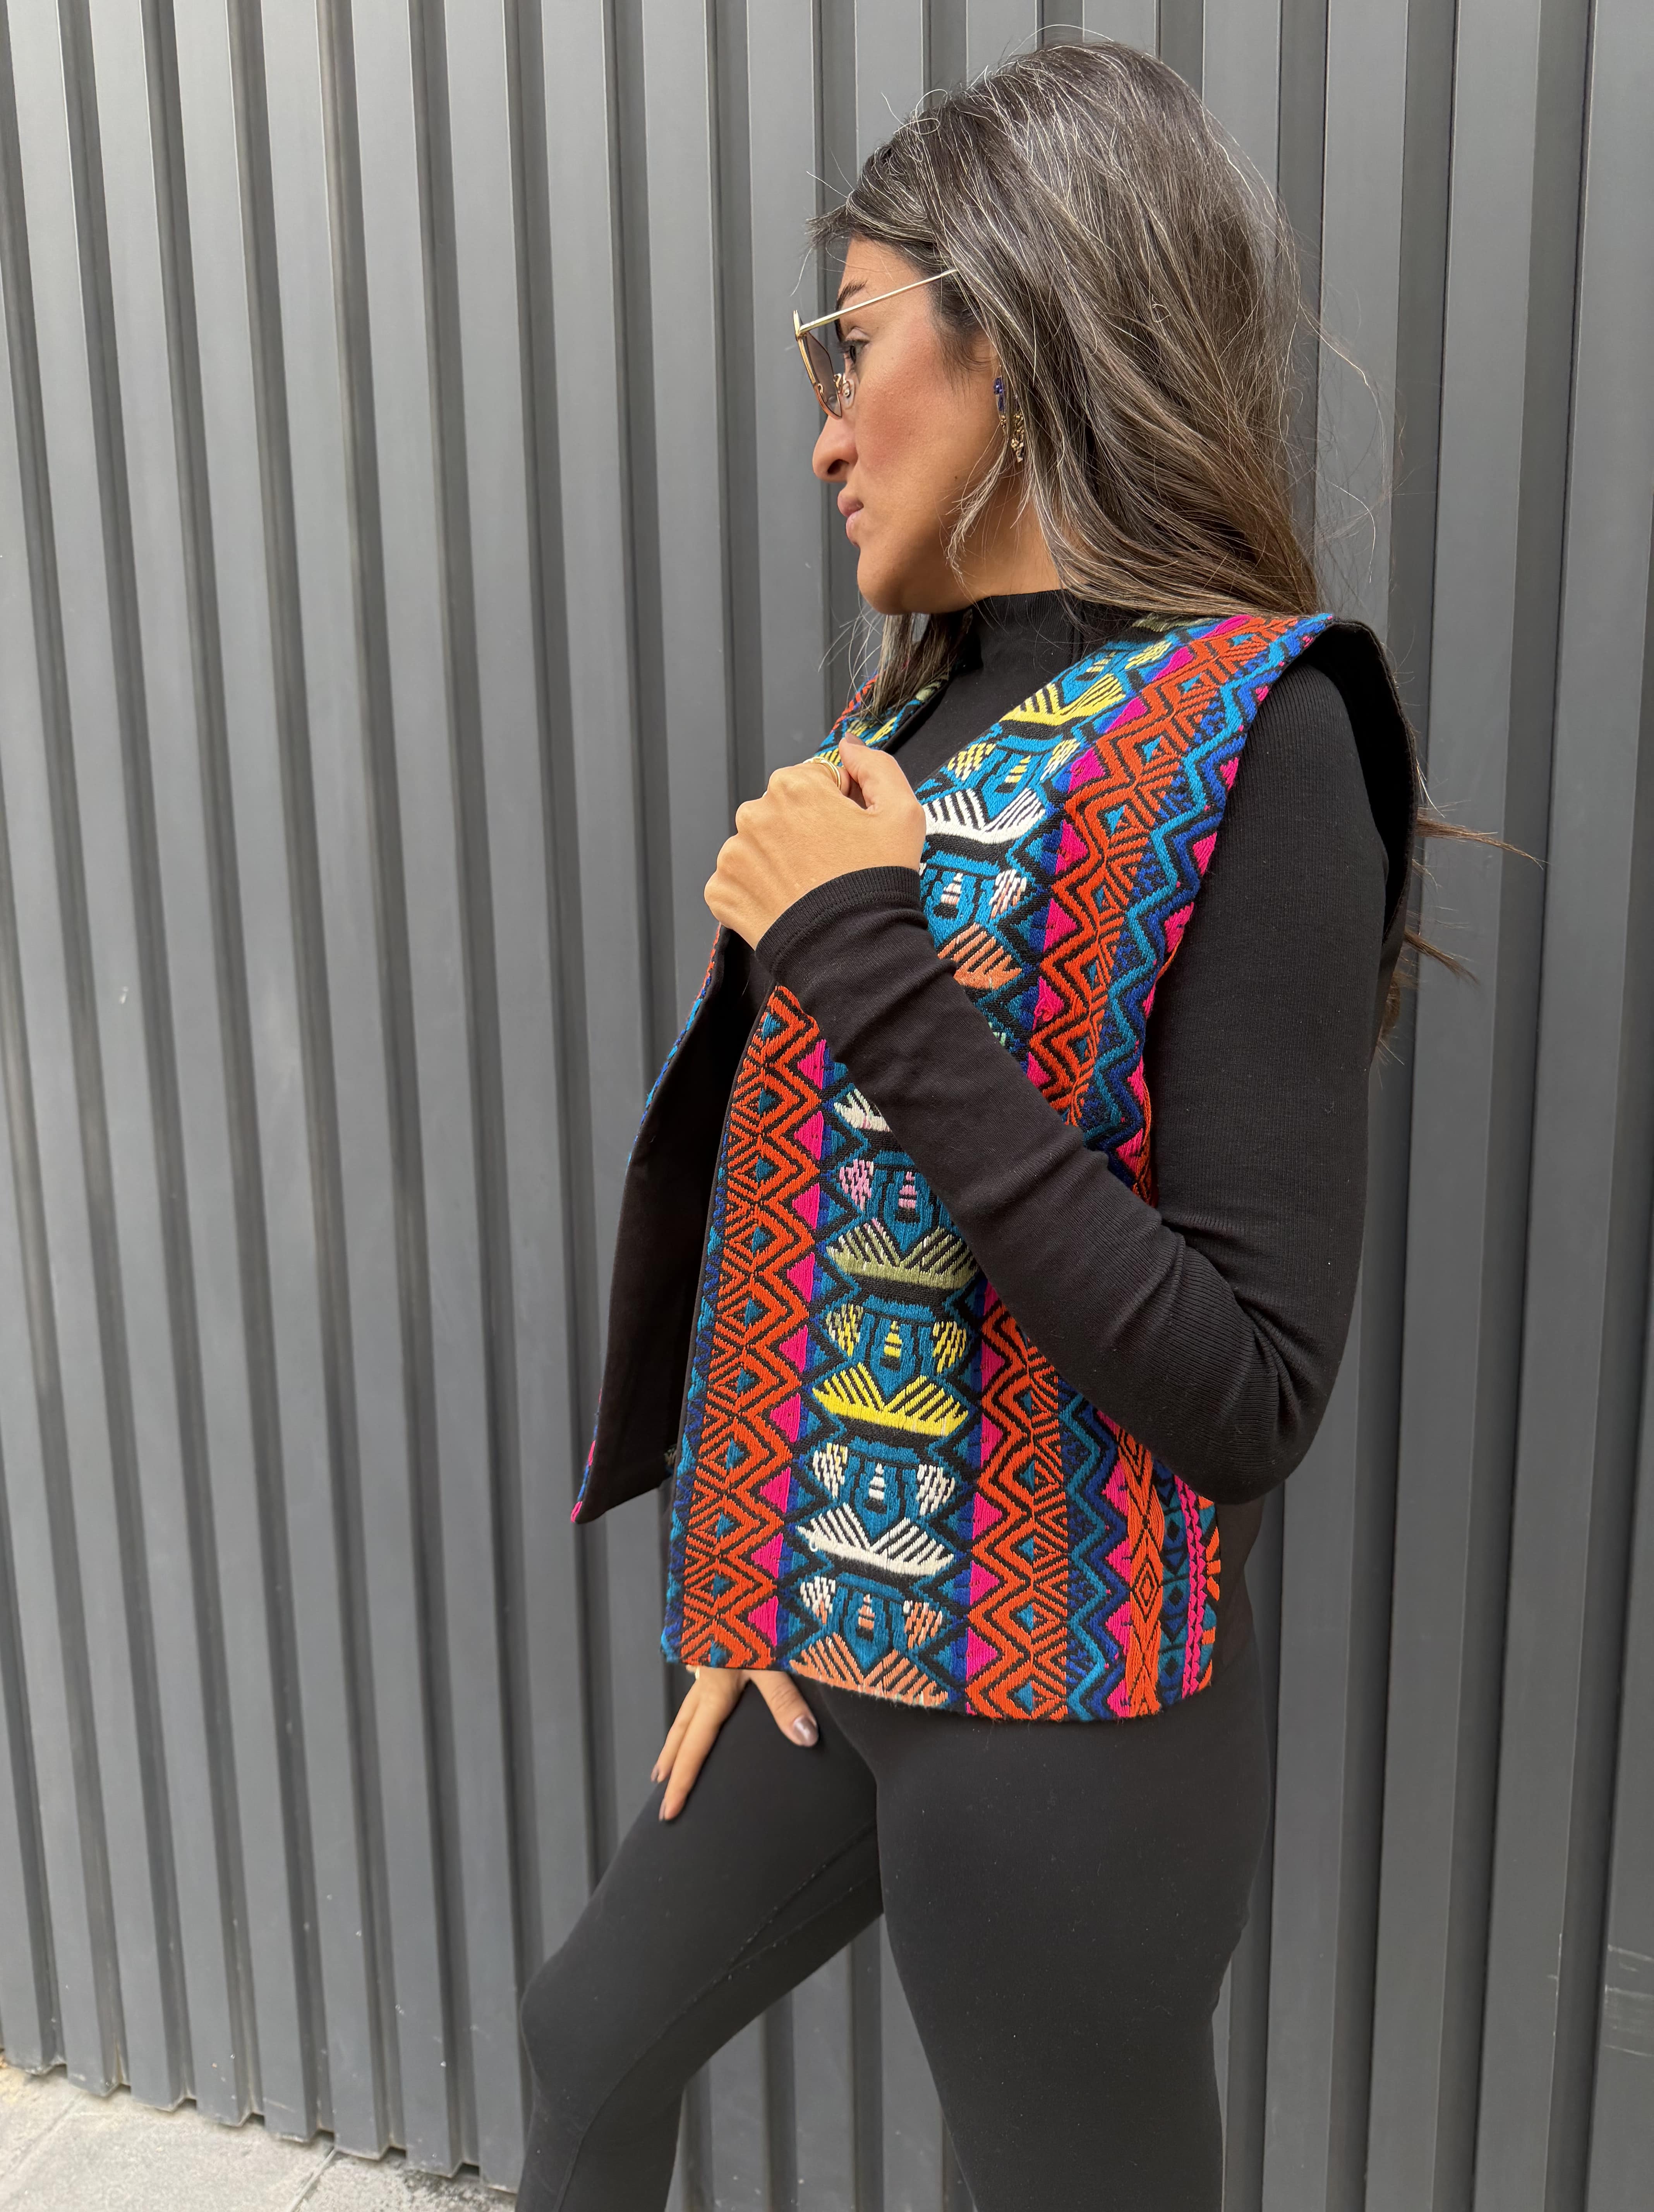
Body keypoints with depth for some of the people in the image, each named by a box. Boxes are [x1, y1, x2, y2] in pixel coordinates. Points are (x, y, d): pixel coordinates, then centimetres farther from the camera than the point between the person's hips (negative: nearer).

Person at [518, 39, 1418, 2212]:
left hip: (1067, 1702, -7)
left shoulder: (1246, 733, -19)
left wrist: (877, 977, -25)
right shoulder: (918, 719, 4)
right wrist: (735, 1591, 7)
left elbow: (1249, 1403, -25)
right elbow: (801, 1195, 8)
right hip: (821, 1643, 8)